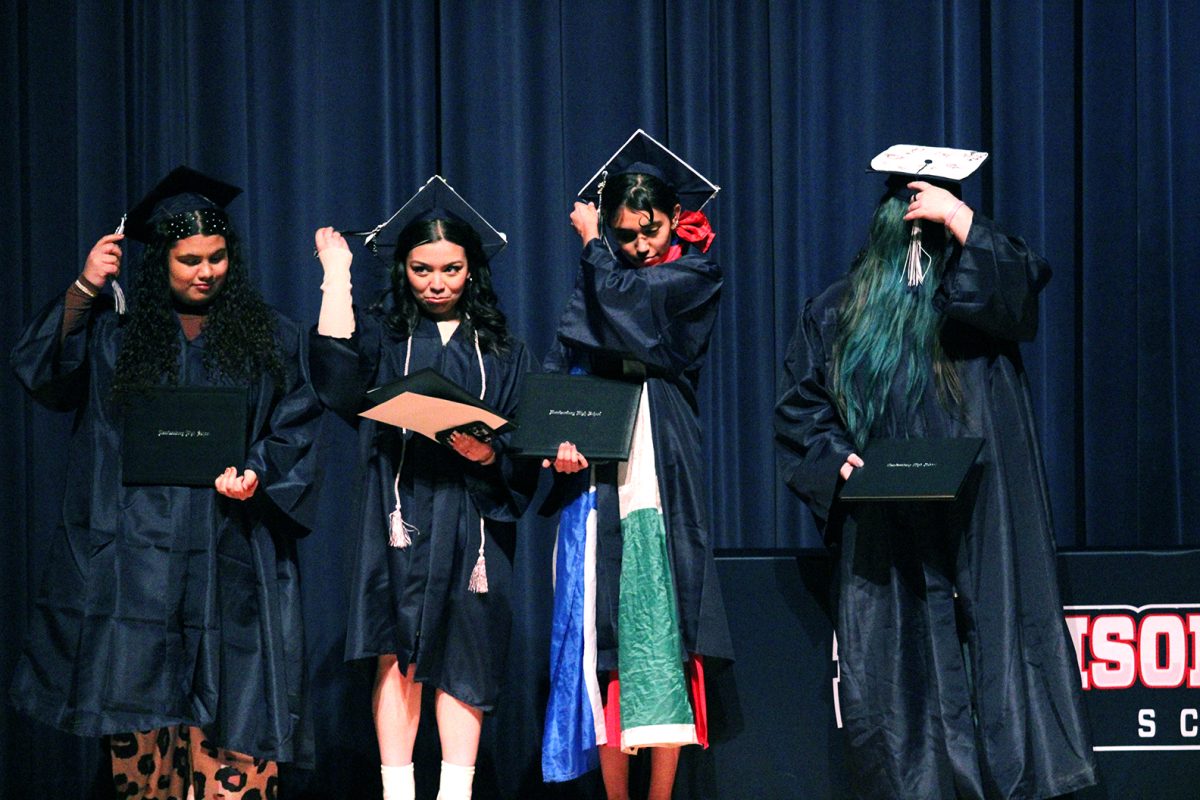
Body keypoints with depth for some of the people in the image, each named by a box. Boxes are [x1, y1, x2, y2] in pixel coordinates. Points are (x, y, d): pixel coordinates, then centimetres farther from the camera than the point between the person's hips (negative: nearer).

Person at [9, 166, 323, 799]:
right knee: (137, 703, -2)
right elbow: (41, 373, -3)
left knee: (228, 700, -5)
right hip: (137, 549, 1)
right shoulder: (116, 333, 10)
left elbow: (297, 426, 8)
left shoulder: (269, 336, 11)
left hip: (229, 549, 0)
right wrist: (84, 289, -10)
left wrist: (259, 474, -11)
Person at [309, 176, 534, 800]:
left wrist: (489, 456, -13)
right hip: (400, 516, -1)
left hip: (471, 522, 1)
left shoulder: (502, 350, 13)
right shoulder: (381, 334, 10)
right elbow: (336, 376, -12)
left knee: (463, 657, -1)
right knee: (398, 655, -5)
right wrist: (337, 272, -6)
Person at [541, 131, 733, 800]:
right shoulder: (599, 281, 15)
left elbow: (621, 298, -11)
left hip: (660, 477, -3)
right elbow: (558, 369, 6)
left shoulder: (696, 276, 4)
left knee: (661, 635, -8)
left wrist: (590, 243, 8)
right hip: (598, 476, 3)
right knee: (604, 638, 0)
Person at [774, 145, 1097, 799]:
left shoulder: (975, 290, 6)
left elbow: (1023, 283, -17)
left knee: (995, 645, -7)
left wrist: (958, 216, -19)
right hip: (883, 537, 2)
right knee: (898, 671, 1)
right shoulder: (837, 314, 13)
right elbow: (799, 409, 14)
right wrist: (836, 457, -3)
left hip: (978, 527, -2)